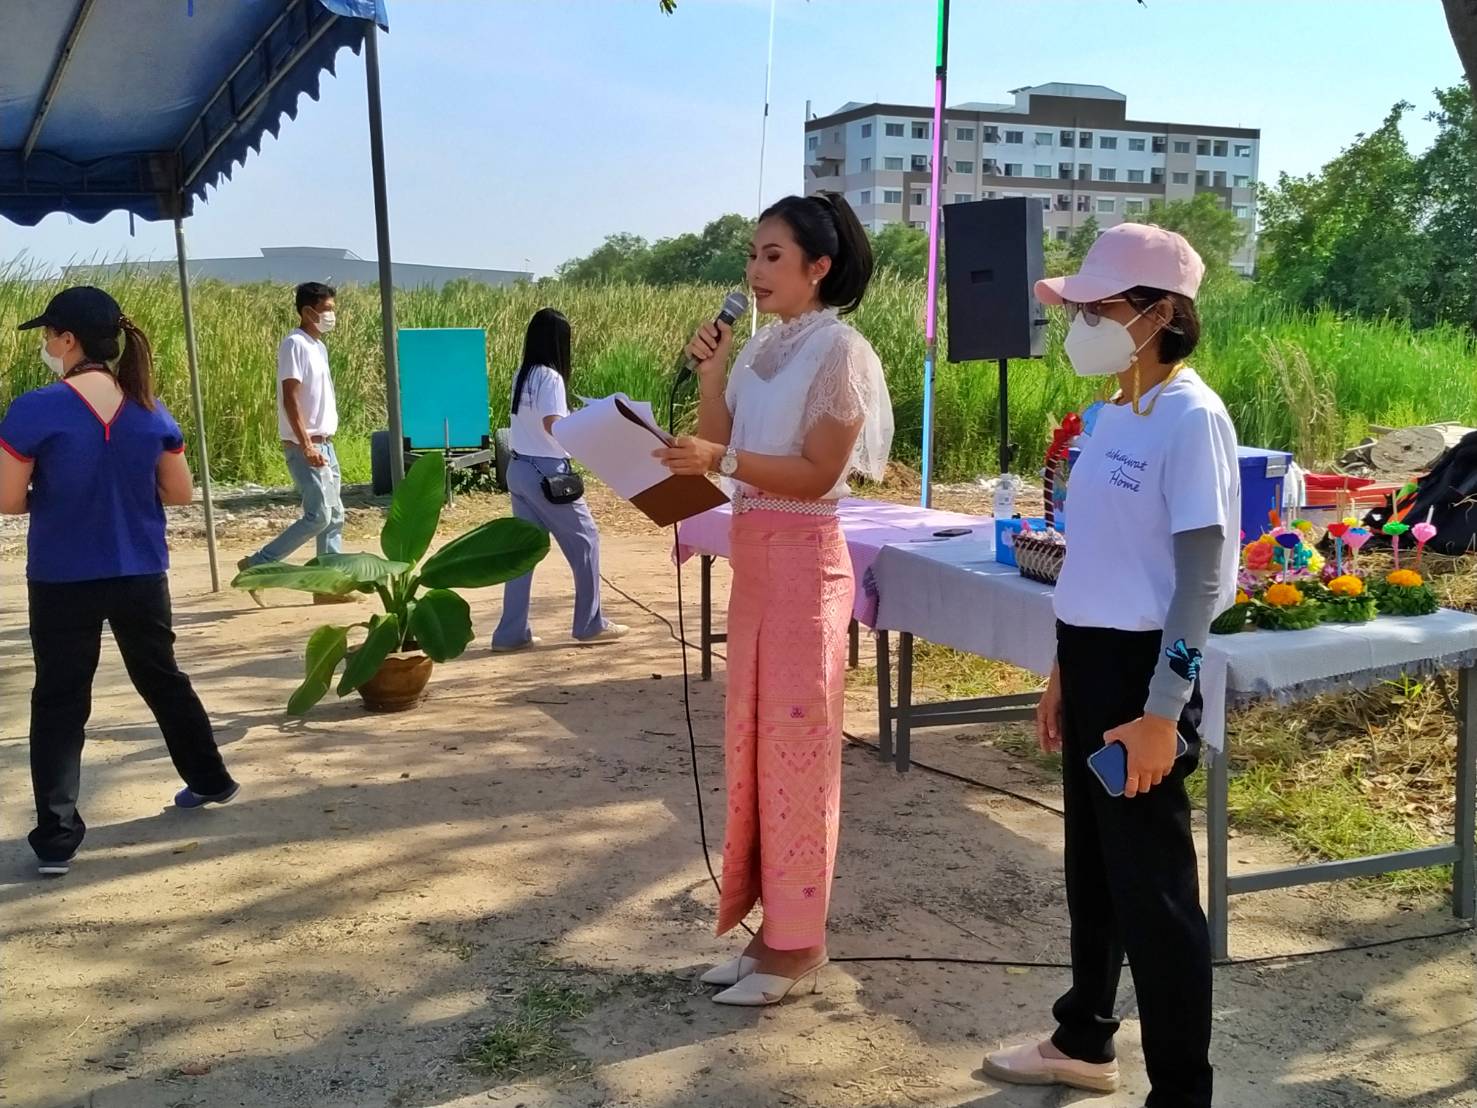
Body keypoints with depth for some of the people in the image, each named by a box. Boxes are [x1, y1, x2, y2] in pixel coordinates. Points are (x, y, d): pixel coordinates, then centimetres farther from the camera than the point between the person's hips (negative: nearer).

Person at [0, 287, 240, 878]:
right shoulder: (151, 411, -2)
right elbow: (180, 493, 5)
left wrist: (57, 493, 8)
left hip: (62, 581, -4)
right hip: (140, 576, 4)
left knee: (59, 702, 7)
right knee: (162, 678, 23)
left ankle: (56, 837, 5)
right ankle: (211, 779, 37)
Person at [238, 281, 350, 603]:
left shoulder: (319, 346, 15)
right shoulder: (295, 344, -12)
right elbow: (290, 398, -19)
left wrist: (323, 444, 17)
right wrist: (307, 445, -24)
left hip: (324, 444, 9)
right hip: (305, 446, -9)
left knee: (334, 516, 7)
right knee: (318, 516, -13)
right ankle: (256, 565, -2)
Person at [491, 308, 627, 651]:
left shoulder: (522, 375, 11)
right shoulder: (549, 377, -15)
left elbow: (534, 423, 11)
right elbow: (553, 426, -26)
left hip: (519, 469, 8)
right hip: (546, 472, -8)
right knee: (584, 539, 6)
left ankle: (512, 633, 8)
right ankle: (590, 624, 13)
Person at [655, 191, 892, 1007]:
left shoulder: (839, 351, -11)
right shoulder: (761, 350, 12)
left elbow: (817, 473, -16)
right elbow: (719, 447, 9)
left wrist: (722, 459, -25)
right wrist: (711, 376, -1)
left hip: (804, 560, -8)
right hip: (754, 555, 9)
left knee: (795, 740, -2)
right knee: (754, 736, 12)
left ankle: (798, 941, 10)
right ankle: (772, 923, 24)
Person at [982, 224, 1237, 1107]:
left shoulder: (1191, 417, -15)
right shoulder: (1108, 414, 10)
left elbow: (1202, 575, -17)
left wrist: (1163, 710, -20)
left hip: (1143, 670, -9)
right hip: (1091, 660, 9)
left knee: (1153, 884, 1)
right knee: (1094, 868, 20)